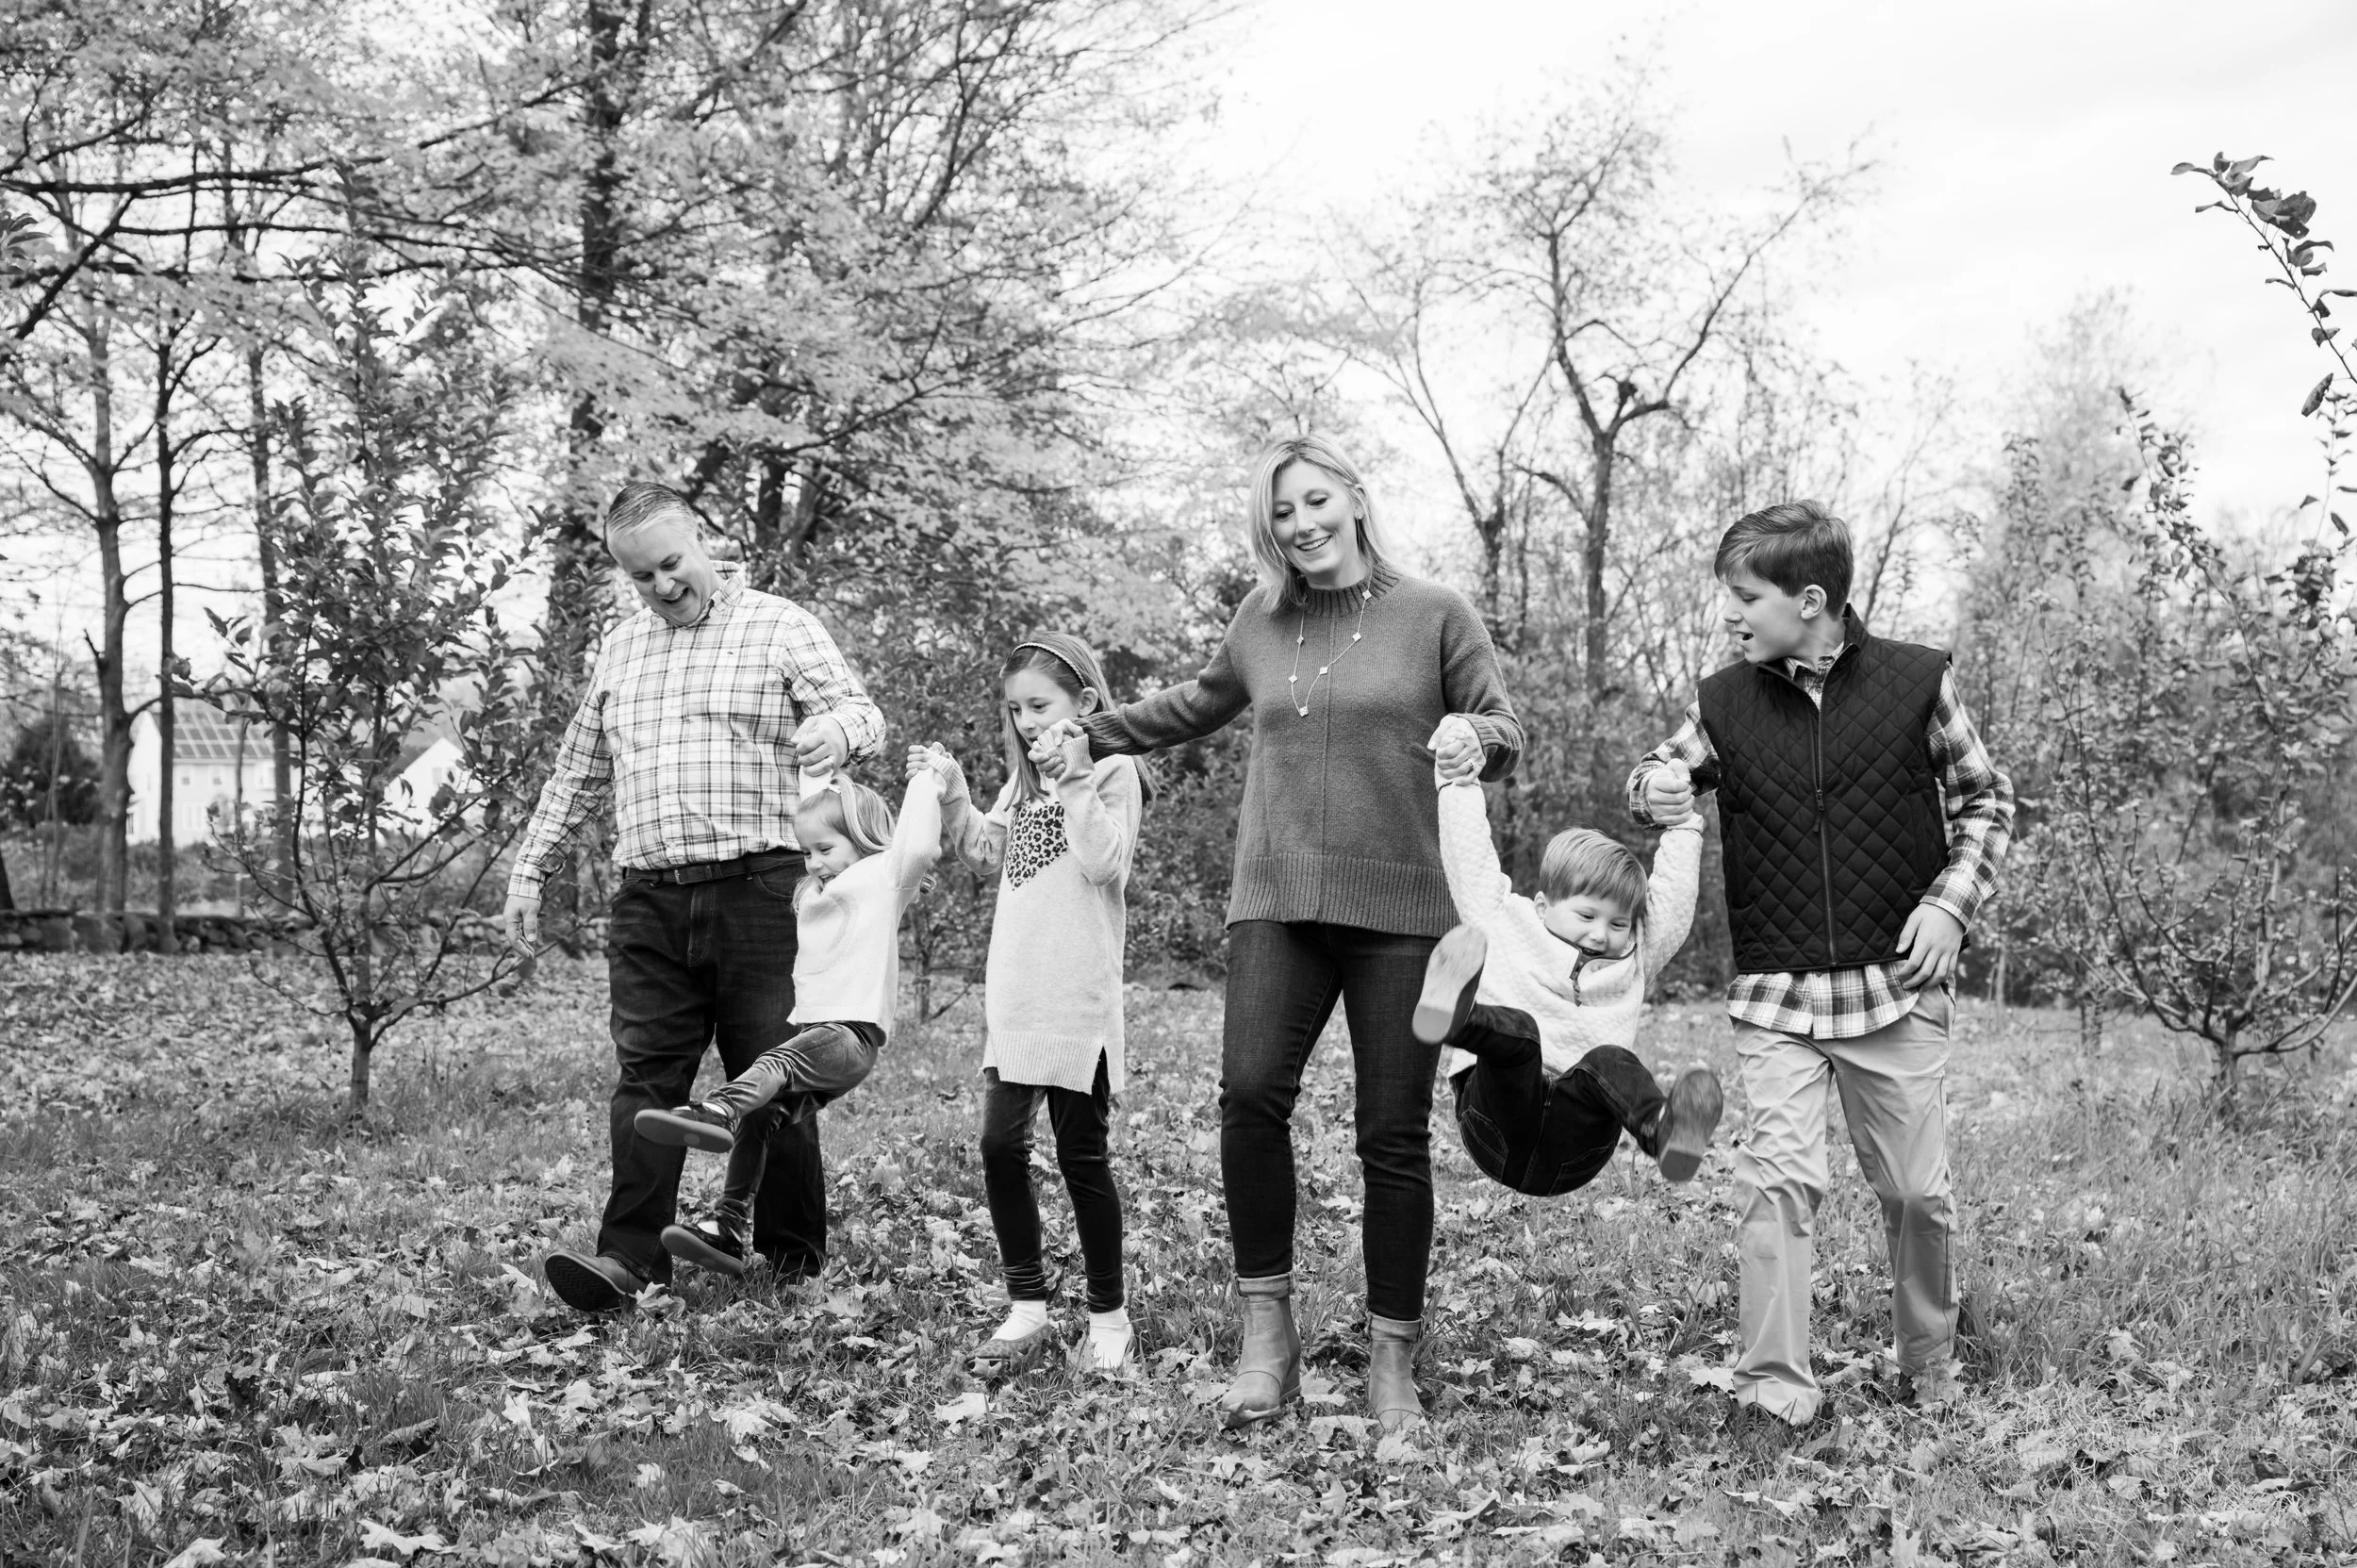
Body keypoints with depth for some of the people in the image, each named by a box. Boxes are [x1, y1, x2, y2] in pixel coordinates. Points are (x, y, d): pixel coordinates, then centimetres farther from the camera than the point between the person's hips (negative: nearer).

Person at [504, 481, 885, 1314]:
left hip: (755, 892, -4)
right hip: (649, 901, 4)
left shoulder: (780, 627, 3)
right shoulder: (618, 649, 19)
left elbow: (863, 713, -5)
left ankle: (794, 1260, 11)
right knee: (645, 1079, -2)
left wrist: (834, 728, -29)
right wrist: (528, 871, 21)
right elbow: (574, 776, 26)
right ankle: (630, 1255, -4)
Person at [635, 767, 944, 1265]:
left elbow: (919, 847, -14)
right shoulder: (815, 891, 31)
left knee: (776, 1062, -33)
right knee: (757, 1114, -15)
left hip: (853, 1033, -7)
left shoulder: (884, 874, 5)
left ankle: (717, 1112, -58)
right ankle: (730, 1226, -23)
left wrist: (924, 782, -6)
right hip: (808, 1028, 7)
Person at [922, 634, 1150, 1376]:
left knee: (1081, 1153, 1)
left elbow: (1103, 862, -18)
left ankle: (1108, 1314, 15)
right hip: (1014, 997, 6)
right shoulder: (1025, 778, 17)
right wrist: (952, 794, 8)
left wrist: (1072, 780, -19)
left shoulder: (1112, 770, -4)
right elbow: (988, 854, 19)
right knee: (1001, 1146, 2)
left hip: (1078, 999, -6)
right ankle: (1027, 1308, 13)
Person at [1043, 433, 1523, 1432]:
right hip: (1278, 901, 2)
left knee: (1394, 1134, -1)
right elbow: (1197, 705, 31)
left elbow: (1503, 728, 6)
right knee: (1250, 1093, -17)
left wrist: (1480, 743, -17)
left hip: (1402, 909, -2)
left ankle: (1392, 1364, 12)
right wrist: (1091, 735, 33)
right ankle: (1267, 1331, -2)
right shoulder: (1261, 622, 13)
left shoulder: (1435, 615, 4)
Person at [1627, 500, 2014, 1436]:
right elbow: (1658, 775, 17)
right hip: (1775, 997, 1)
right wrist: (1655, 791, -8)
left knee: (1914, 1191, 8)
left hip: (1898, 986, -1)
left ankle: (1930, 1358, 32)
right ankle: (1773, 1389, -2)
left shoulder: (1918, 682, -2)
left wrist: (1950, 901, -5)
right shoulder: (1724, 704, 2)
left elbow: (1985, 799, 8)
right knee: (1779, 1178, -11)